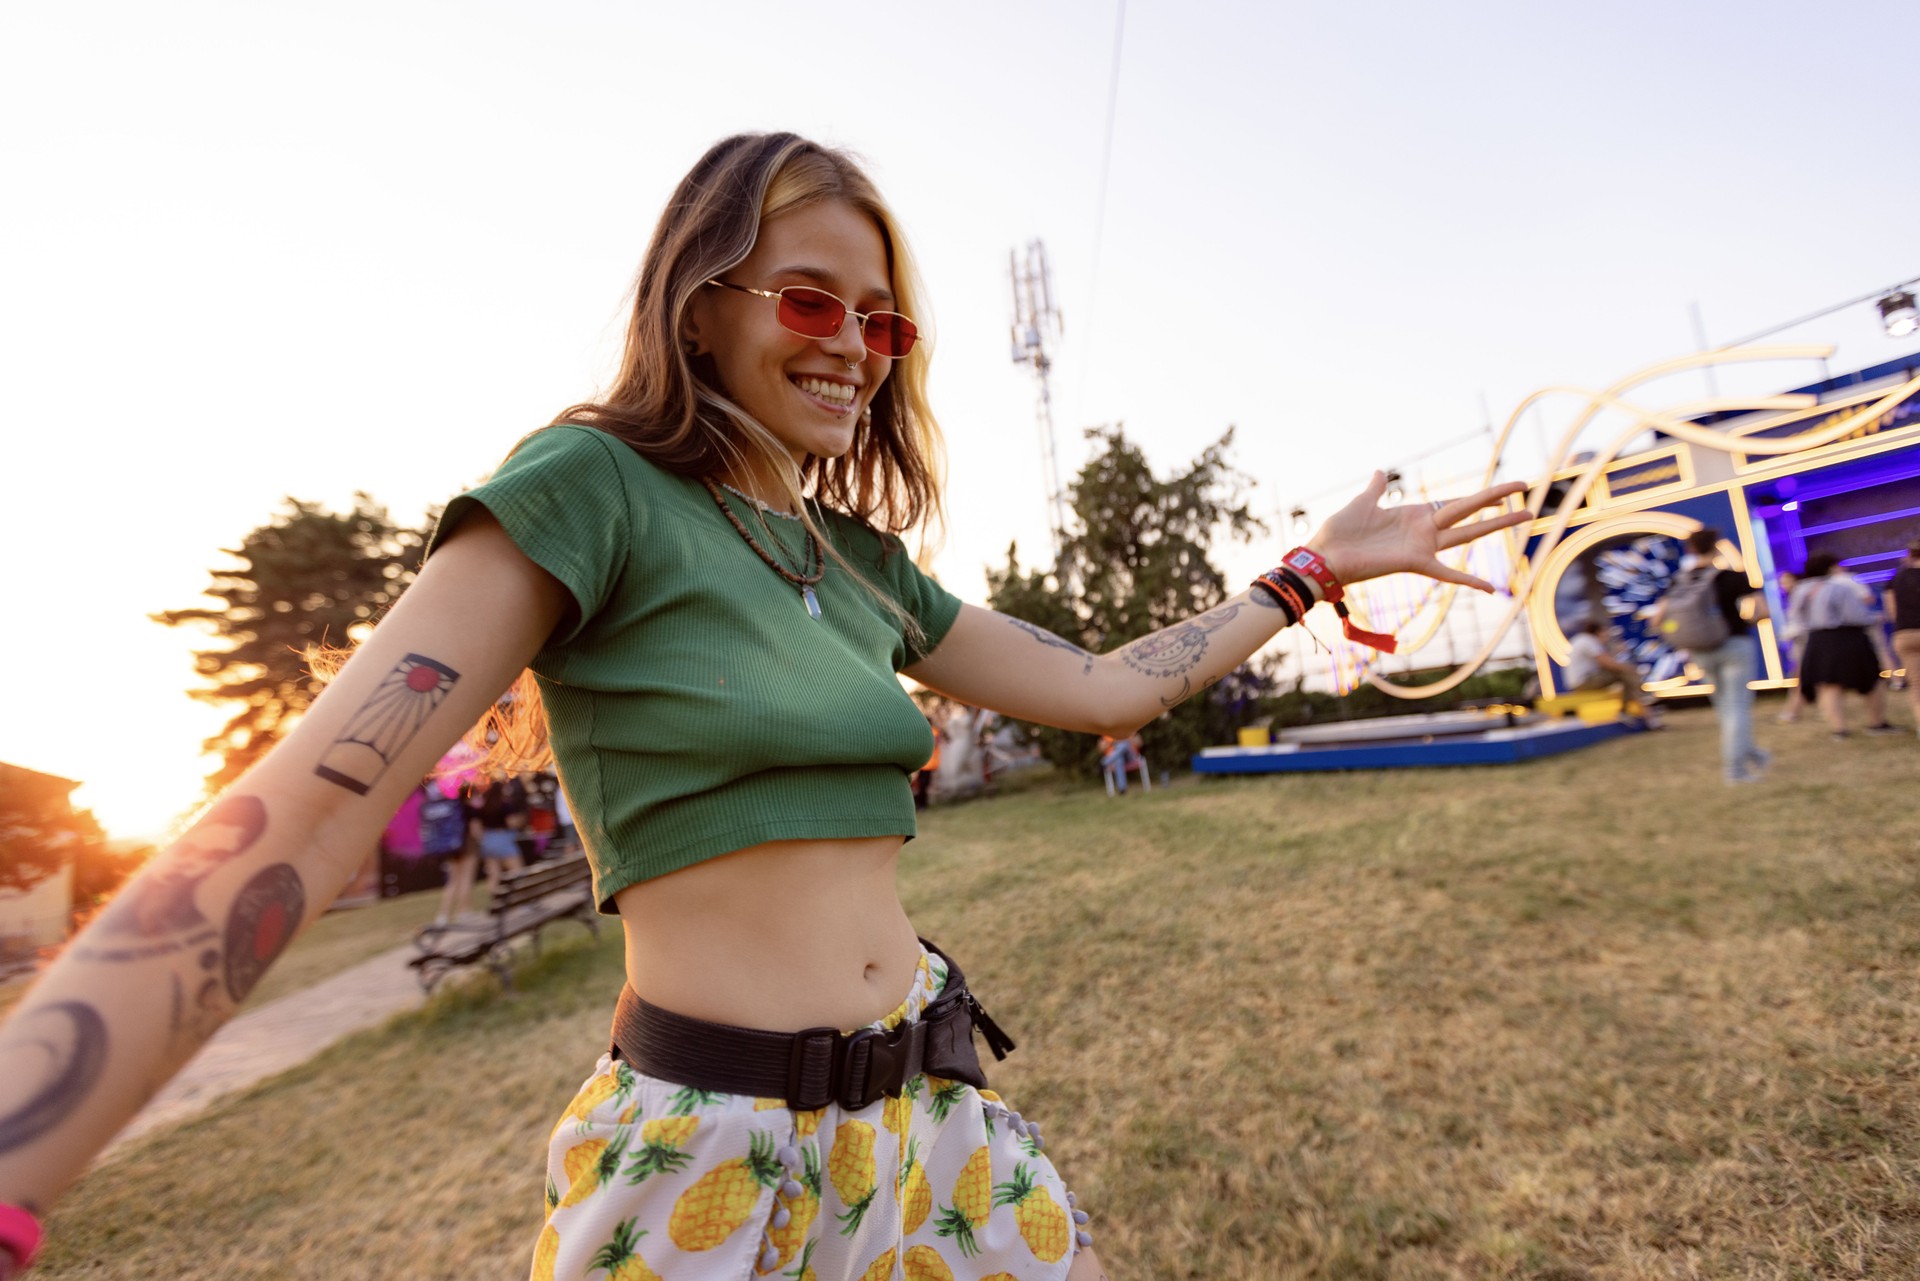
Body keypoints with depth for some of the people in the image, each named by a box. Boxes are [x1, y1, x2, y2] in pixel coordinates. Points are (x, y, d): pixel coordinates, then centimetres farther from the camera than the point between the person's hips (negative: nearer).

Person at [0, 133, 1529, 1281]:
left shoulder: (863, 560, 7)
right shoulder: (592, 488, -10)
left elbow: (1102, 687, 9)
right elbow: (301, 814, -17)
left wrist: (1315, 568, 12)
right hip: (708, 1147, -5)